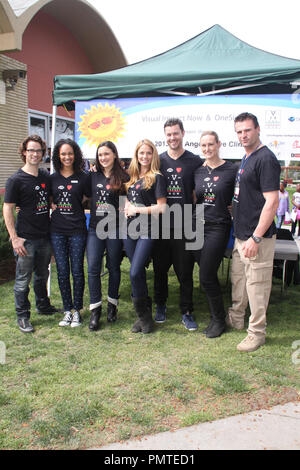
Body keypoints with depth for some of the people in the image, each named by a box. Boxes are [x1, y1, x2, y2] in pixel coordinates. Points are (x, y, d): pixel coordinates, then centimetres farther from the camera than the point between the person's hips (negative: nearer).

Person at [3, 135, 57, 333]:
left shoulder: (46, 176, 7)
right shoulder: (16, 180, -8)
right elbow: (7, 209, -9)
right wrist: (14, 238, -14)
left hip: (45, 236, 5)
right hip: (25, 238, -5)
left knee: (42, 275, 20)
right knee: (23, 280, 3)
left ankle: (43, 306, 38)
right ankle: (23, 317, 16)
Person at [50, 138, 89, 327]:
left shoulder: (83, 177, 0)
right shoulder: (52, 178, 7)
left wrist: (77, 205, -4)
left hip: (77, 230, -2)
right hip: (57, 230, 2)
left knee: (77, 271, 3)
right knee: (62, 271, 6)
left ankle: (77, 310, 17)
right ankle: (67, 310, 20)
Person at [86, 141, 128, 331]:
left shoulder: (123, 177, 1)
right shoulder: (93, 176, 10)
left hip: (115, 228, -2)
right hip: (95, 228, 2)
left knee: (114, 267, 8)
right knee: (93, 268, -4)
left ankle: (112, 304, 24)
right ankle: (95, 310, 5)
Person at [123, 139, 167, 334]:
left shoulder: (157, 177, -3)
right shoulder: (132, 177, 16)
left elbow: (161, 207, -9)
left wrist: (137, 210, -9)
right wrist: (127, 207, 4)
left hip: (147, 230, -6)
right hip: (130, 229, 6)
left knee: (135, 273, -13)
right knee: (138, 273, 10)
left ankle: (144, 315, 5)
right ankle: (144, 314, 21)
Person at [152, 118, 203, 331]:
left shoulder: (195, 161, 3)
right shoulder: (158, 161, 9)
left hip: (185, 226, -2)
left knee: (185, 271, 3)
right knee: (160, 268, 11)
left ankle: (187, 312, 16)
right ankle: (161, 306, 29)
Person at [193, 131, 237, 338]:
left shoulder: (232, 170, -5)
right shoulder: (198, 171, 9)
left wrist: (233, 209, -8)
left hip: (218, 227, -5)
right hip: (198, 225, 5)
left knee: (206, 277, -6)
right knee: (208, 276, 11)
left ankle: (219, 320, 13)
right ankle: (216, 316, 26)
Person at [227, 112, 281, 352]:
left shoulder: (266, 159, -16)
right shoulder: (246, 158, 13)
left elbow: (272, 202, -21)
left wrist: (256, 238, -23)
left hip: (257, 236, -9)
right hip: (241, 234, 10)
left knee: (256, 284, 1)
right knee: (238, 278, 20)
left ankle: (257, 332, 15)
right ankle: (236, 319, 38)